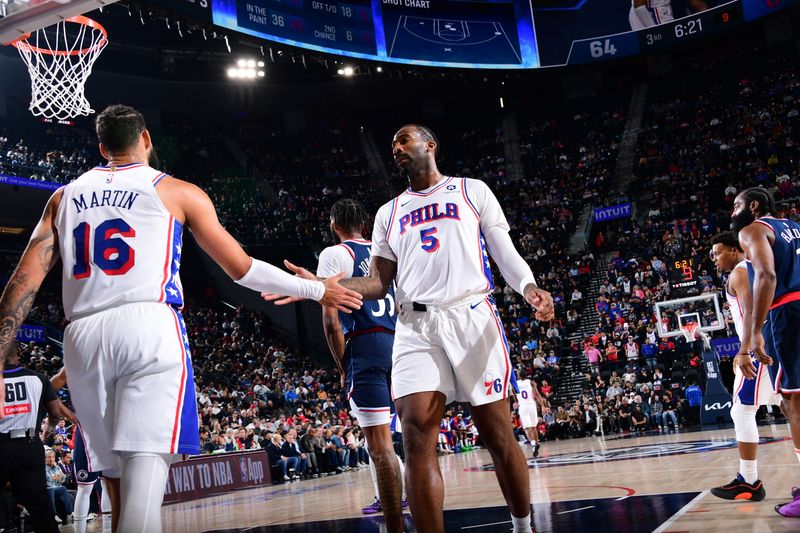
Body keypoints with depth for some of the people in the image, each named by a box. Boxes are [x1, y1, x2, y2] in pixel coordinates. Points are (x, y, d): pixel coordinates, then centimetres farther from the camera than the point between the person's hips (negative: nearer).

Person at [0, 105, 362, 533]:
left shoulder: (64, 197, 20)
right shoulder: (178, 192, 11)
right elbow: (241, 269, 12)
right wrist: (318, 290, 22)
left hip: (83, 337, 5)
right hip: (148, 326, -4)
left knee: (120, 484, 15)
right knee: (145, 476, -12)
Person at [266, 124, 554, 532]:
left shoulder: (473, 191, 12)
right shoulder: (389, 214, 21)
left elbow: (505, 253, 6)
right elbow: (378, 284, 15)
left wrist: (528, 287, -16)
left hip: (472, 316, -2)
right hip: (415, 327, 3)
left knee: (498, 434, 2)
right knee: (417, 437, -12)